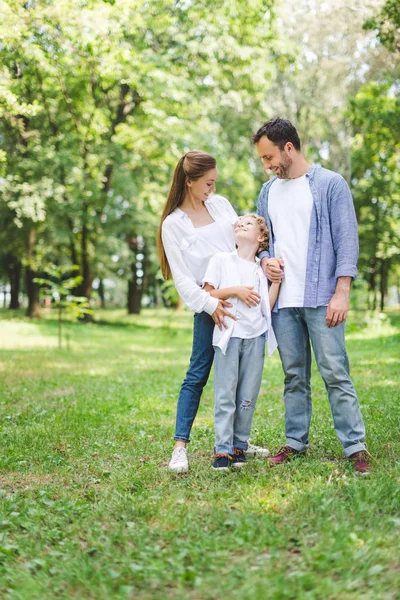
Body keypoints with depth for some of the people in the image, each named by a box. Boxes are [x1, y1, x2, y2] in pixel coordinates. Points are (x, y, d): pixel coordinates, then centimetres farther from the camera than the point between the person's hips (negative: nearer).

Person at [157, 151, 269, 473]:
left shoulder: (220, 204, 10)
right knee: (199, 373, -7)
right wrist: (210, 304, -21)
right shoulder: (173, 224, -4)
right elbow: (181, 278, -9)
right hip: (209, 304, -5)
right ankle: (180, 446, -2)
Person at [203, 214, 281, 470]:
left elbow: (267, 305, 6)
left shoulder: (262, 268, 13)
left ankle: (240, 446, 13)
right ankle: (223, 449, 1)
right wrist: (235, 291, -10)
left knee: (248, 397, 3)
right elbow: (207, 294, 1)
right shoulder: (222, 259, 6)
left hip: (255, 337, 3)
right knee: (225, 395, -4)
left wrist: (277, 279, -1)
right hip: (229, 335, -2)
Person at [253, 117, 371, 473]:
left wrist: (341, 293, -13)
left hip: (320, 297, -5)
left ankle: (355, 446, -1)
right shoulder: (268, 192, 15)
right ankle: (296, 441, 20)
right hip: (282, 300, 5)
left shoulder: (330, 184, -2)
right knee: (294, 375, 11)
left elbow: (347, 240, -6)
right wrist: (265, 259, 0)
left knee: (335, 373, -6)